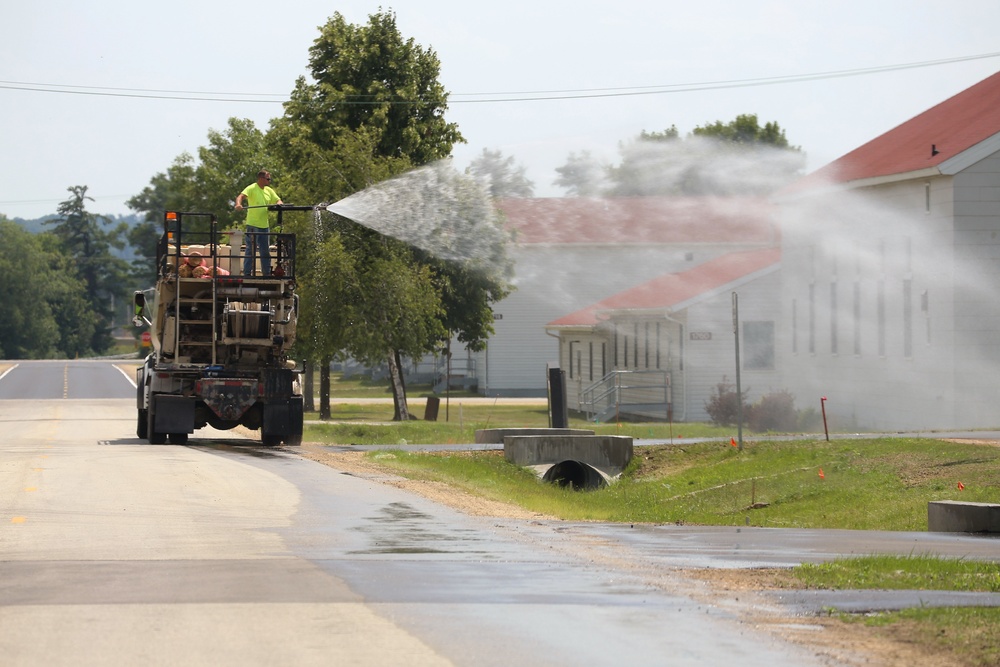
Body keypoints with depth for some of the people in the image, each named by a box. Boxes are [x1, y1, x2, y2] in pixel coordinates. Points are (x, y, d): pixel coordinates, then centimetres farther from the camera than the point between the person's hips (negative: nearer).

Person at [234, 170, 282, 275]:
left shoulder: (269, 190, 13)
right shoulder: (252, 188, -7)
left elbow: (278, 200, 15)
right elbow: (241, 196, -21)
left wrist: (279, 204, -10)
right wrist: (238, 204, -43)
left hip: (265, 225, 7)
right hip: (253, 224, -7)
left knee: (265, 251, 12)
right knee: (251, 250, -6)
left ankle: (267, 274, 20)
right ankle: (247, 274, -3)